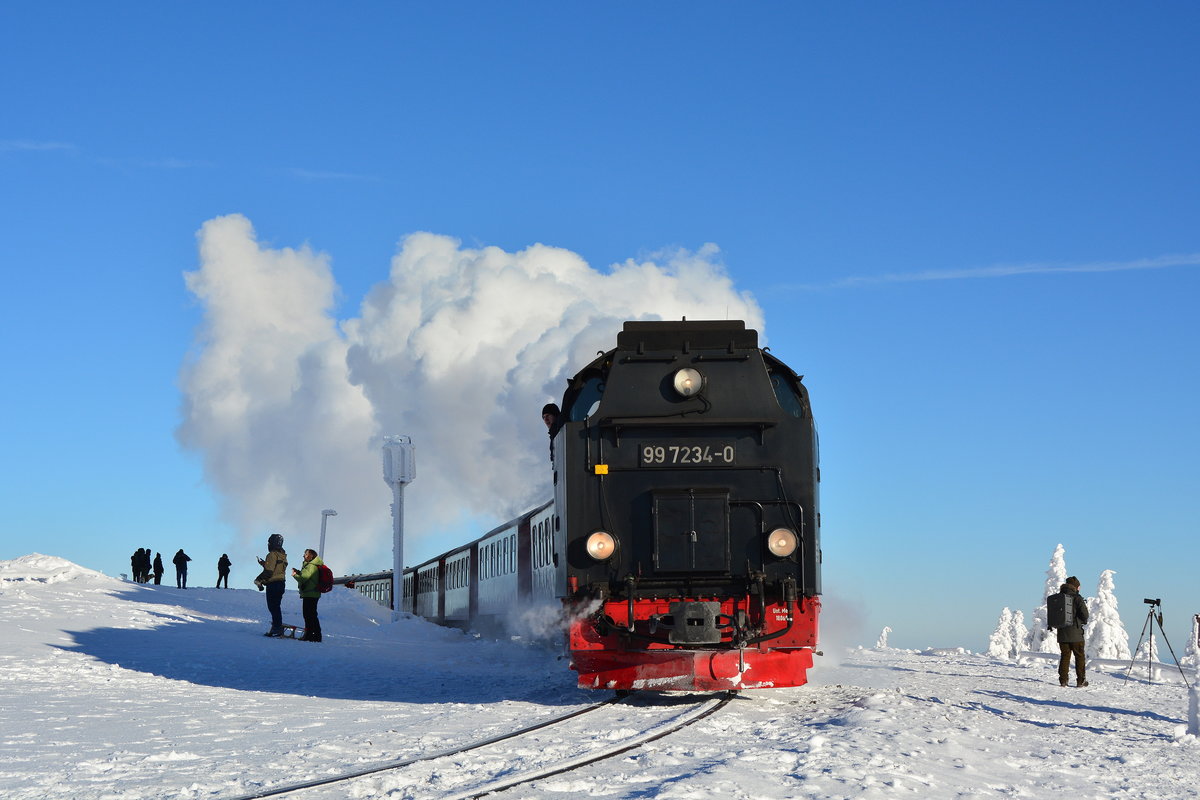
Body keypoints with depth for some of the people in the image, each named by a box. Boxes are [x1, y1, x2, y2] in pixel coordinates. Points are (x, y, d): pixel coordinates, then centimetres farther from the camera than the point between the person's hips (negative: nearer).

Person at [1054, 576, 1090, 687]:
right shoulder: (1077, 598, -11)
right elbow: (1084, 614, -13)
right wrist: (1083, 622, 7)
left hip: (1062, 633, 4)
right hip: (1075, 633, -4)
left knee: (1065, 656, 11)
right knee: (1079, 656, 6)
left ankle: (1063, 680, 5)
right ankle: (1081, 680, 5)